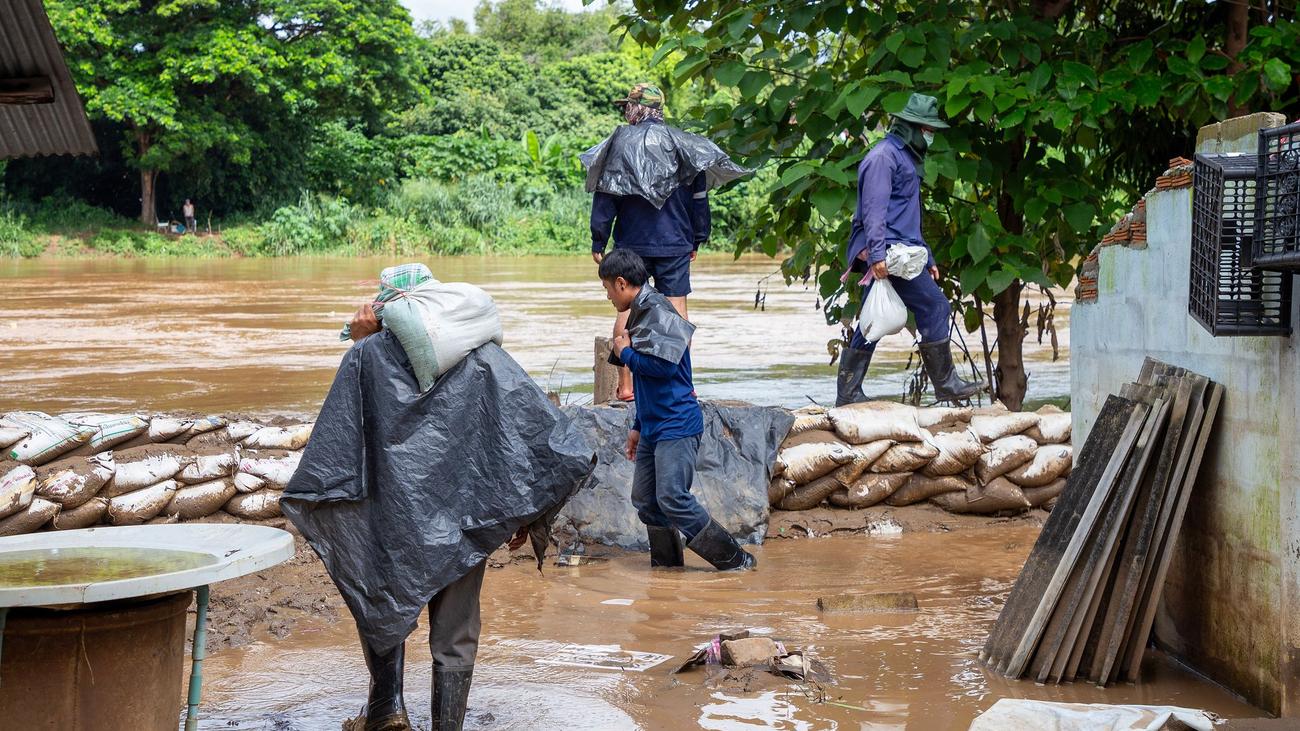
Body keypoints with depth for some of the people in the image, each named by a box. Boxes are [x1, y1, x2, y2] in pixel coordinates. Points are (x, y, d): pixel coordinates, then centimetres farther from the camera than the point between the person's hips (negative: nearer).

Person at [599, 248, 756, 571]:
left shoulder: (660, 312, -13)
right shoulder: (640, 315, 17)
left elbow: (664, 366, -24)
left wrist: (626, 353, -8)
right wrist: (638, 426, 26)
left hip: (676, 426, -10)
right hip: (654, 428, 10)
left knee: (672, 498, -15)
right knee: (645, 500, 9)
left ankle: (735, 560, -7)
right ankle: (666, 568, 18)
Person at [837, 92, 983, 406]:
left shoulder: (906, 157, 26)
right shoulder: (883, 155, -7)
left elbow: (909, 217, 30)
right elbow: (874, 208, -17)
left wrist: (927, 259, 28)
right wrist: (878, 253, -25)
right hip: (888, 253, -10)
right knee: (934, 305, -11)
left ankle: (848, 395, 9)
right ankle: (945, 384, -6)